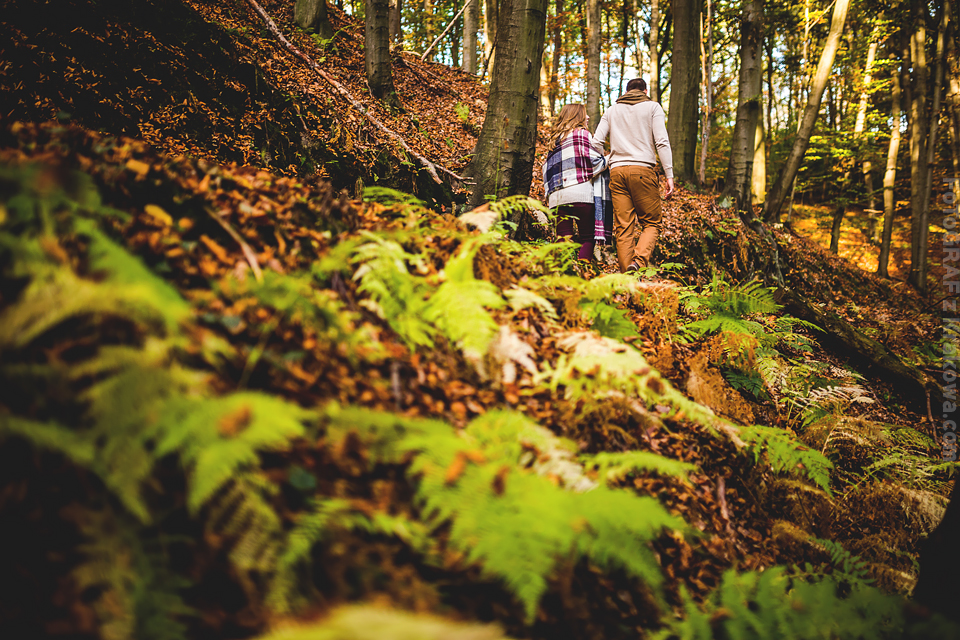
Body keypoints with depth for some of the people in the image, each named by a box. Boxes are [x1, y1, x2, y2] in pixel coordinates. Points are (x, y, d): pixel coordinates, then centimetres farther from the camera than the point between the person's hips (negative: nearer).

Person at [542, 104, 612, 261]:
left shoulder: (555, 138, 21)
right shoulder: (582, 133, 2)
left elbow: (547, 167, 21)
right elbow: (594, 160, -6)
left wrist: (548, 195, 23)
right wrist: (609, 159, 14)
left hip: (557, 195, 6)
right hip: (580, 194, -6)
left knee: (563, 238, 2)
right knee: (587, 239, -2)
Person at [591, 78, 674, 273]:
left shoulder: (612, 111, 20)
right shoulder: (652, 107, 10)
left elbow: (596, 143, 12)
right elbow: (662, 142, -1)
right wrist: (669, 175, -3)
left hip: (617, 170, 3)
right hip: (643, 169, -3)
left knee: (623, 227, 1)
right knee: (652, 222, 2)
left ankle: (627, 275, -5)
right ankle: (639, 261, -23)